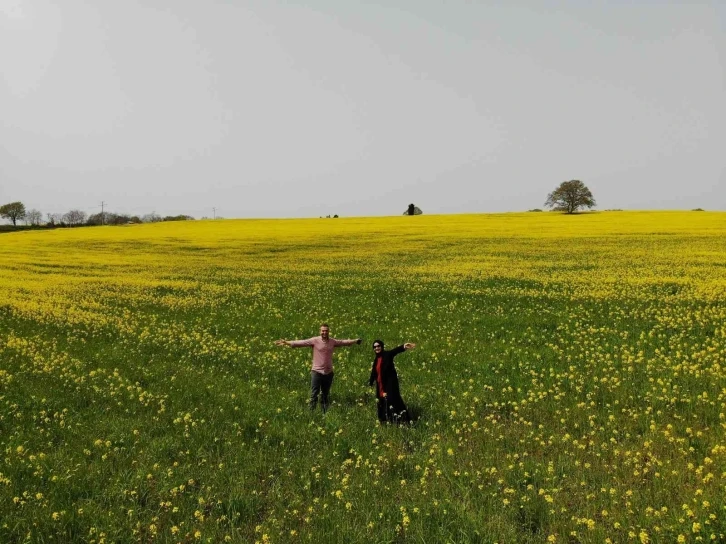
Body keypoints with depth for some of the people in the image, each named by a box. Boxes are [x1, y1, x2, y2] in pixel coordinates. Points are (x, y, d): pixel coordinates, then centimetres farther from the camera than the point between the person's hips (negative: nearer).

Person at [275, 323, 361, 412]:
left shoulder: (333, 341, 4)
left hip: (328, 373, 4)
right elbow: (301, 342, -16)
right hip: (316, 372, -4)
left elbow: (344, 342, 16)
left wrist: (355, 341, 20)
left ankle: (324, 413, 26)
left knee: (325, 396, 16)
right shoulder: (315, 340, -9)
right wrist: (287, 343, -25)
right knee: (314, 395, -1)